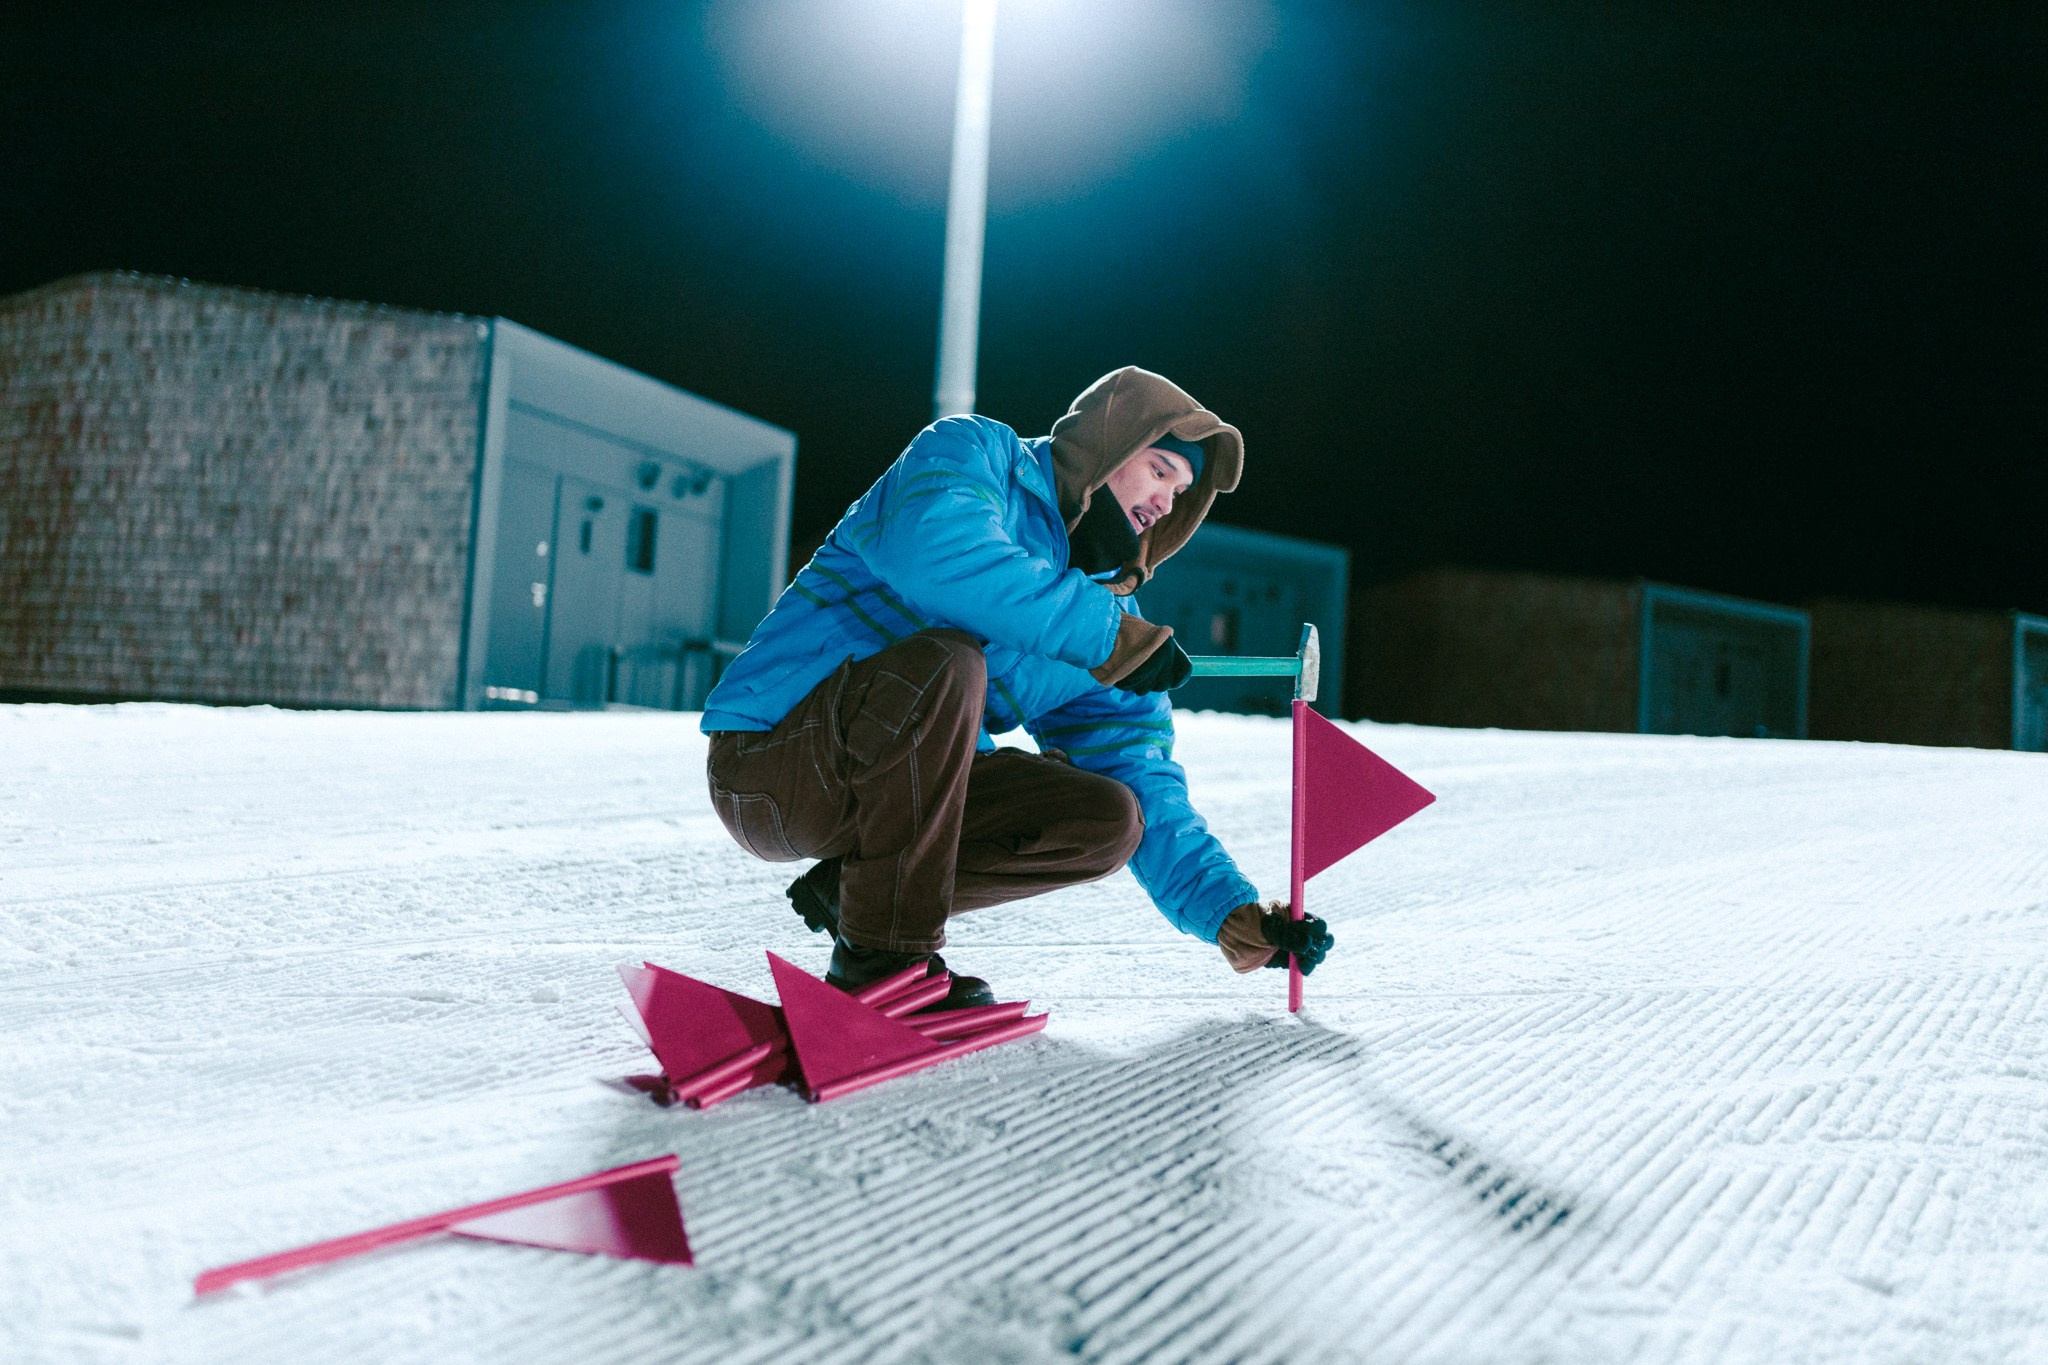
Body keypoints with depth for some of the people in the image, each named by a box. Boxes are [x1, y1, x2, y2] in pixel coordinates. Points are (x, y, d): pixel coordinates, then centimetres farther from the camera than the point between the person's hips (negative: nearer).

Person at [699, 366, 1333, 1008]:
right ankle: (883, 952, -20)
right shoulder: (969, 451, -7)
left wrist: (1236, 917, -4)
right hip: (767, 769, -6)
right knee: (943, 661, -33)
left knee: (1108, 821, -9)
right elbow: (934, 553, -31)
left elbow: (1139, 776, 7)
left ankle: (859, 891, 1)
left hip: (908, 785, 7)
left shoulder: (1109, 605, 11)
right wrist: (1116, 640, -25)